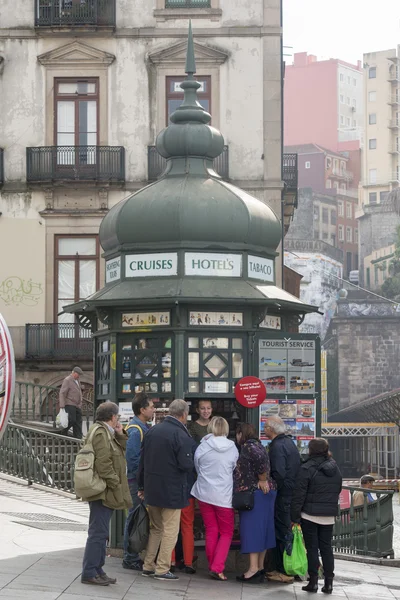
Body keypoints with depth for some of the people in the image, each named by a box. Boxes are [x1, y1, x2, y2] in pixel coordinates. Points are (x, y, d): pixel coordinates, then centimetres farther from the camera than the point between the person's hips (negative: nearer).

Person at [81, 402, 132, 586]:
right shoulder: (100, 433, -15)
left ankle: (97, 570, 22)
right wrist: (116, 485, -18)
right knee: (98, 532, -8)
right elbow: (103, 464, -22)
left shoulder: (107, 433, 18)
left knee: (100, 532, 15)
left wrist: (120, 435, 7)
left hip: (104, 493, 11)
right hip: (102, 491, -11)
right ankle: (89, 573, -5)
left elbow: (122, 452, 20)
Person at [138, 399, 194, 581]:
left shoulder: (152, 431, 5)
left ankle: (148, 566, 20)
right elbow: (187, 465, -21)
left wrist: (142, 486, 19)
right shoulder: (181, 435, -16)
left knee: (155, 528, 18)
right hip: (172, 491, -7)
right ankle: (162, 569, 3)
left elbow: (142, 461, 10)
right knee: (170, 530, 2)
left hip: (151, 489, 7)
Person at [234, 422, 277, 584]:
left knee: (252, 529, -10)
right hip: (262, 494, 10)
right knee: (260, 530, 11)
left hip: (255, 493, -10)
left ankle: (254, 569, -13)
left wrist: (263, 480, -19)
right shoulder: (255, 445, 19)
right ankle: (260, 567, 15)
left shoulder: (248, 446, -11)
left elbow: (261, 459, -27)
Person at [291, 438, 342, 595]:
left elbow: (299, 494, -12)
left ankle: (313, 581, 2)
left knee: (312, 548, 2)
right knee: (326, 547, 10)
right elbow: (338, 491, 17)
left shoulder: (307, 468, -12)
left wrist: (295, 516, -7)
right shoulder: (335, 468, 8)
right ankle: (328, 582, 9)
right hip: (329, 516, 5)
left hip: (310, 515, -5)